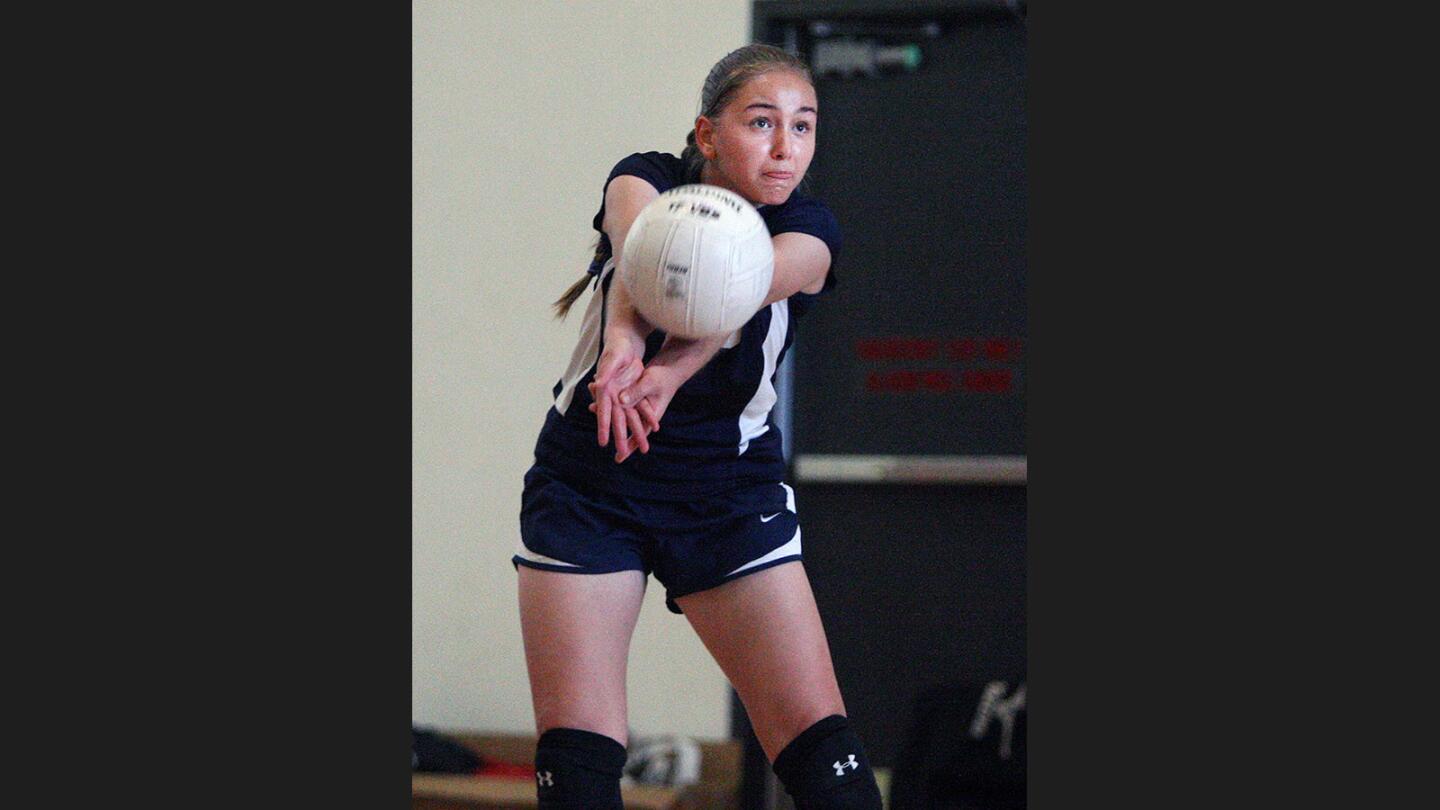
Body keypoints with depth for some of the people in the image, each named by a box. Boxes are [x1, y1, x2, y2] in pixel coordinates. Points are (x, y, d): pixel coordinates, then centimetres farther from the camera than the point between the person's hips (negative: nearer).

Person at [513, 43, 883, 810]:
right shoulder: (649, 179, -7)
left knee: (819, 742, -11)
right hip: (586, 483, -1)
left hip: (731, 490, 1)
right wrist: (623, 334, -56)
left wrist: (670, 371, -51)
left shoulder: (808, 230, -7)